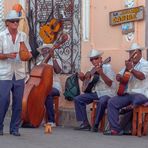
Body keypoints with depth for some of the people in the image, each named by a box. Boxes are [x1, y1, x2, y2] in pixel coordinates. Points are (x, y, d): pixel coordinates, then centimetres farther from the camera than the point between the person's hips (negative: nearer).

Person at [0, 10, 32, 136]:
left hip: (19, 74, 4)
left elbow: (28, 53, 14)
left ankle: (15, 128, 13)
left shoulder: (23, 36, 10)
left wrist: (28, 55, -9)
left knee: (18, 103, 4)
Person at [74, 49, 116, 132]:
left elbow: (110, 83, -19)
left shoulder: (107, 67, -8)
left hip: (107, 93, -7)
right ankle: (85, 124, -6)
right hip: (95, 92, 7)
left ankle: (96, 125, -22)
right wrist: (82, 77, 0)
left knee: (102, 102, -39)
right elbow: (85, 80, 24)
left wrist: (101, 73, -30)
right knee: (78, 99, -5)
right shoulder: (92, 69, 13)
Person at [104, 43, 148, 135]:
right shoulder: (129, 64, 18)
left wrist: (131, 69, -34)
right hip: (128, 93, 7)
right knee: (112, 102, -11)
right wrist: (119, 77, -3)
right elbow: (119, 76, 21)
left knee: (135, 100, -37)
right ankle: (115, 129, -17)